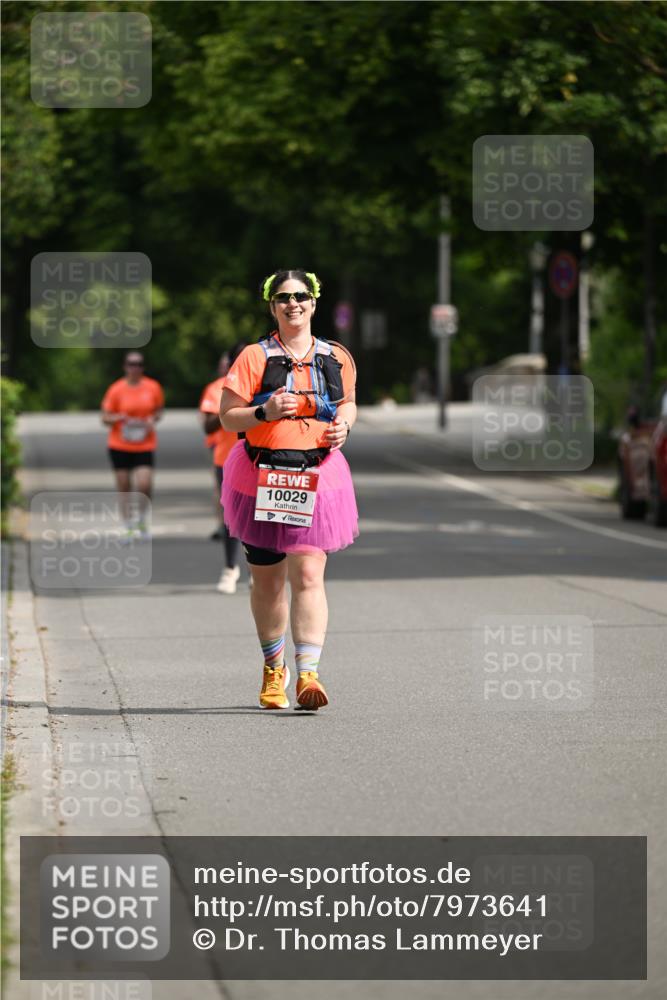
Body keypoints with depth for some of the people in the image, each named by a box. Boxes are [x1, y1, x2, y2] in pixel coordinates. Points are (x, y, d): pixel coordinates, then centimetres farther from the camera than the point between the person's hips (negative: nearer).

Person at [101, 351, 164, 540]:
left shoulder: (153, 388, 1)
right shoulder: (116, 389, -4)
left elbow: (159, 409, 16)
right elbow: (105, 418, 0)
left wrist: (153, 419, -6)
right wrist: (118, 418, -21)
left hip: (145, 445, 0)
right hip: (119, 446, 0)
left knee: (144, 485, -14)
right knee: (124, 487, 3)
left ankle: (142, 520, 12)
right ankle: (129, 527, 15)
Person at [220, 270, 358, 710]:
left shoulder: (336, 358, 8)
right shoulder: (255, 358, -1)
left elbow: (348, 402, 24)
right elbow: (227, 417, -2)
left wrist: (344, 424, 3)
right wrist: (265, 413, -19)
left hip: (318, 477, 1)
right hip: (261, 478, -1)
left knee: (308, 575, -13)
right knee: (267, 580, 9)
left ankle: (308, 674, -19)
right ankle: (273, 667, 30)